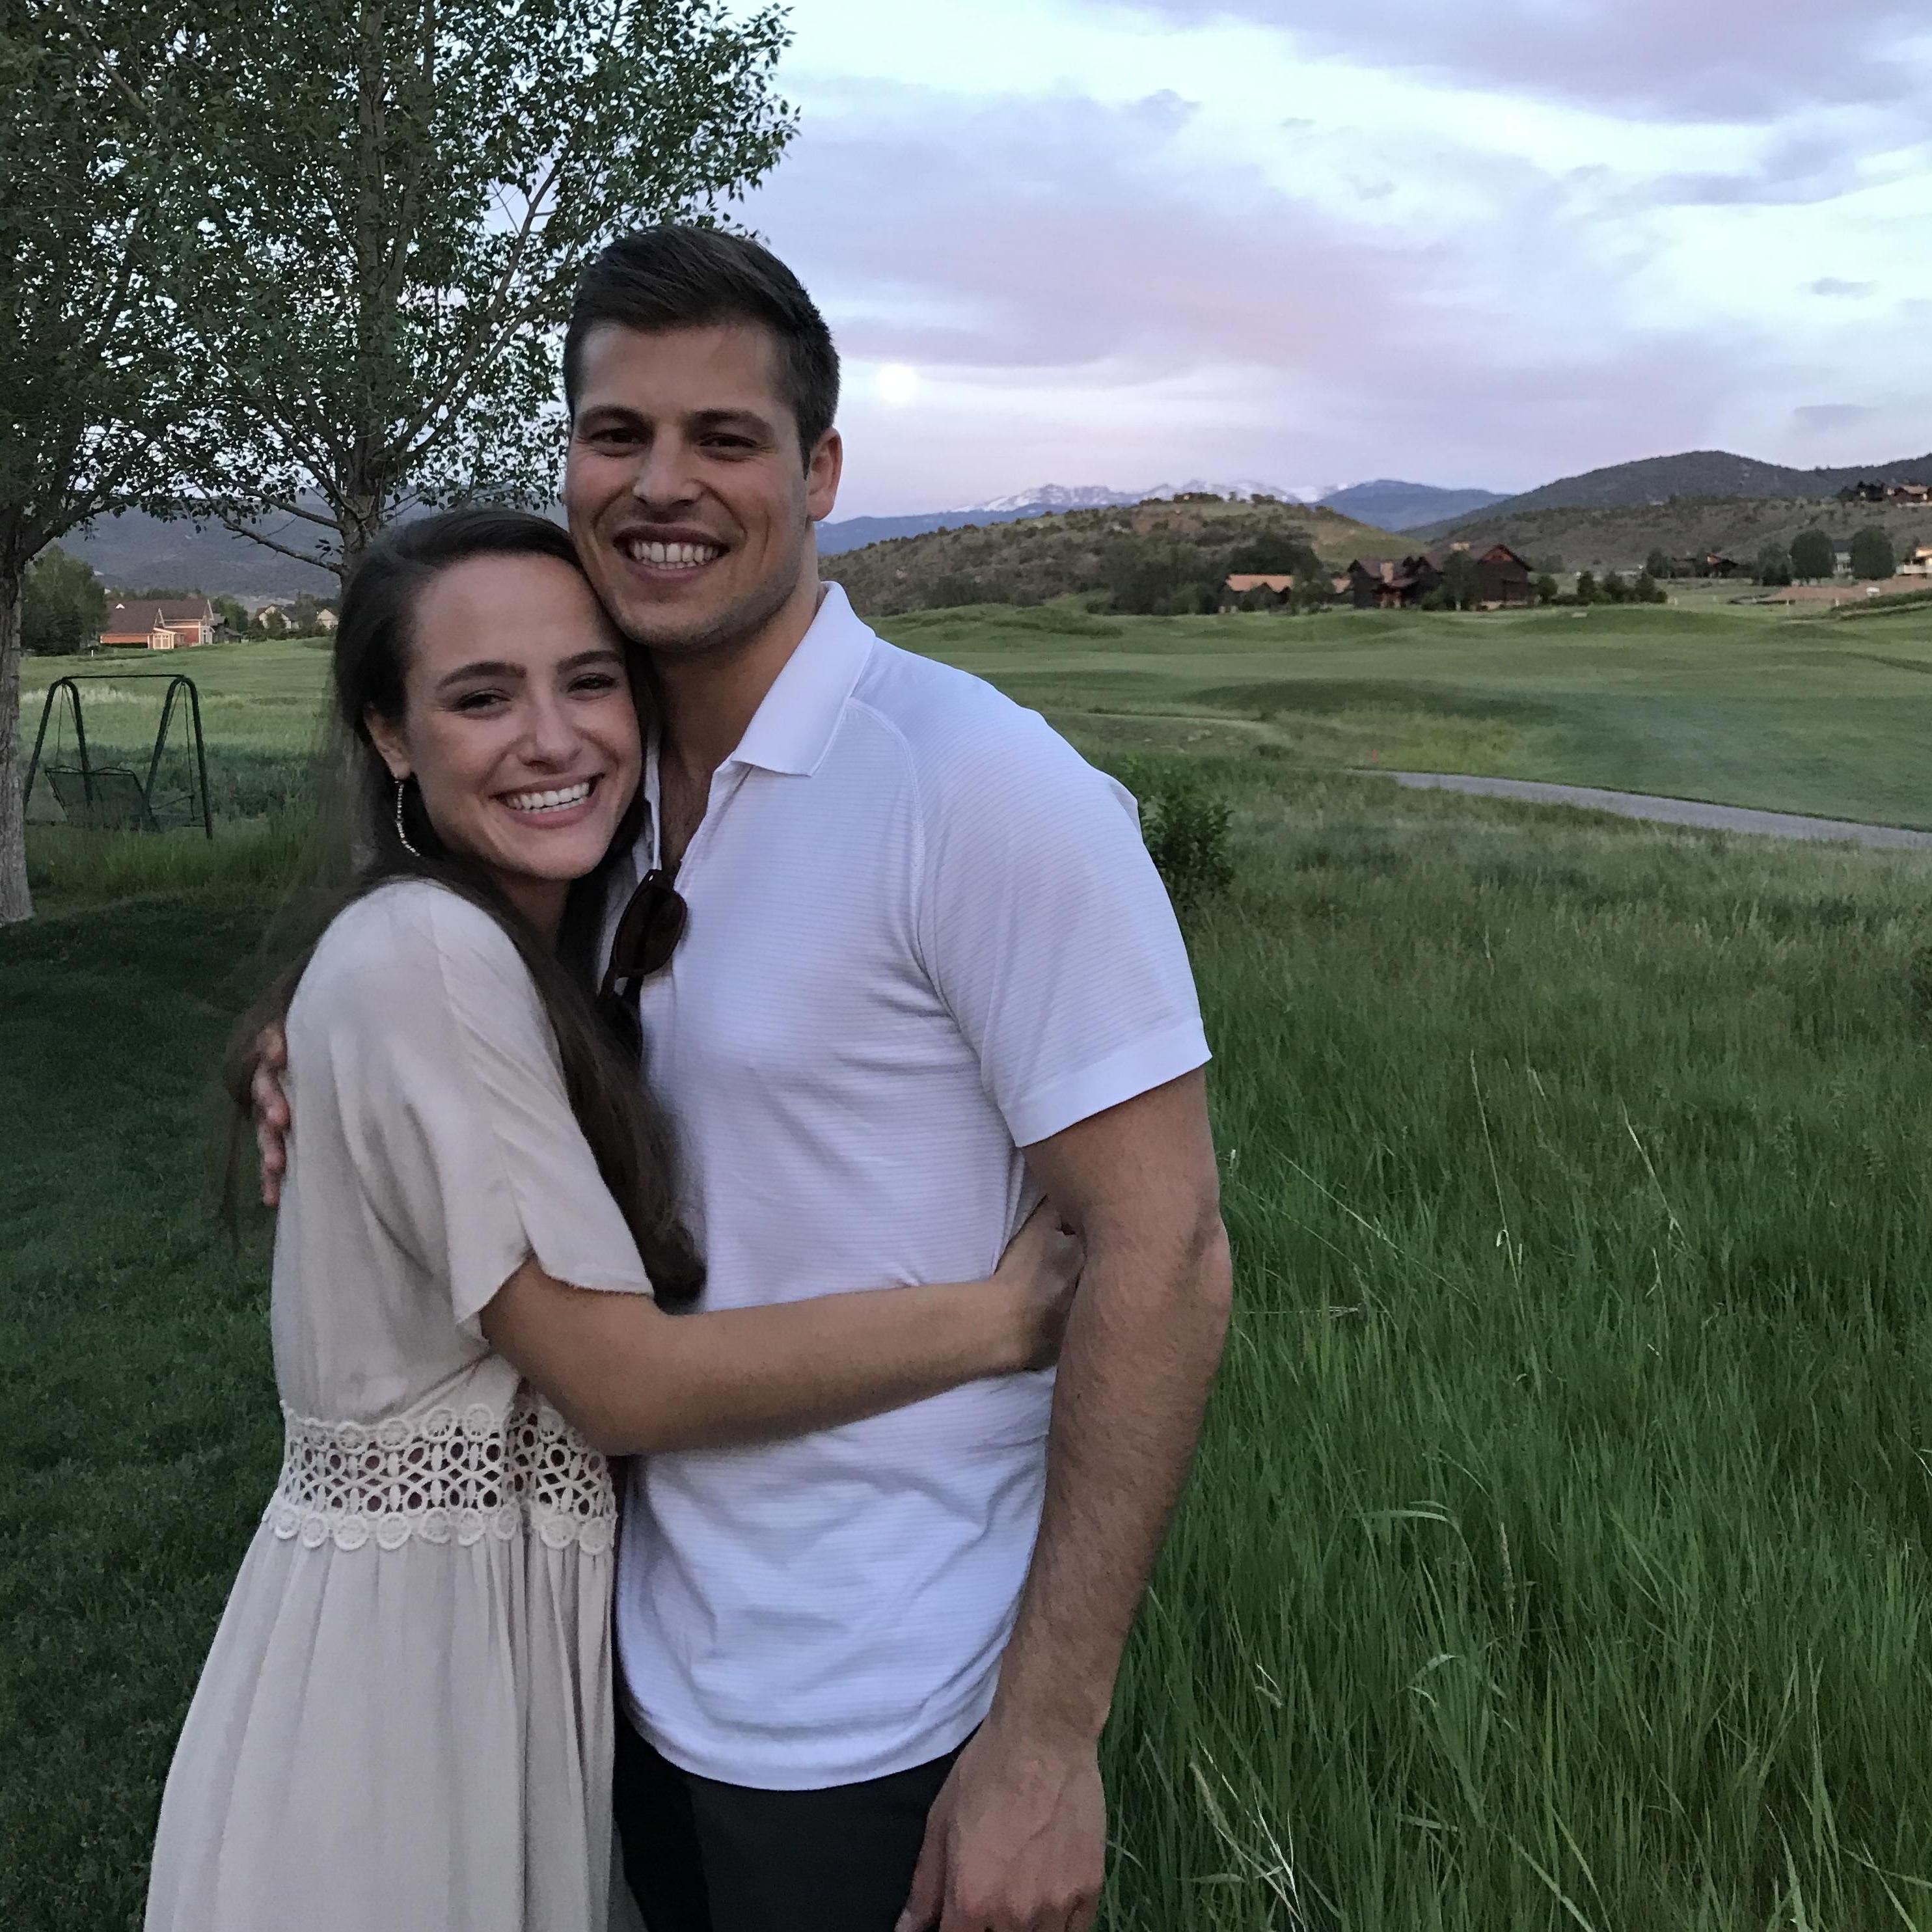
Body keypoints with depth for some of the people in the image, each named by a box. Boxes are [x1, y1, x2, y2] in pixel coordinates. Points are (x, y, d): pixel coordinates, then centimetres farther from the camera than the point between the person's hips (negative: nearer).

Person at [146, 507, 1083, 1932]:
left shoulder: (528, 955, 7)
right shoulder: (421, 956, -21)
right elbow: (623, 1379, -22)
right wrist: (1002, 1317, -20)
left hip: (528, 1610, 8)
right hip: (410, 1638, -8)